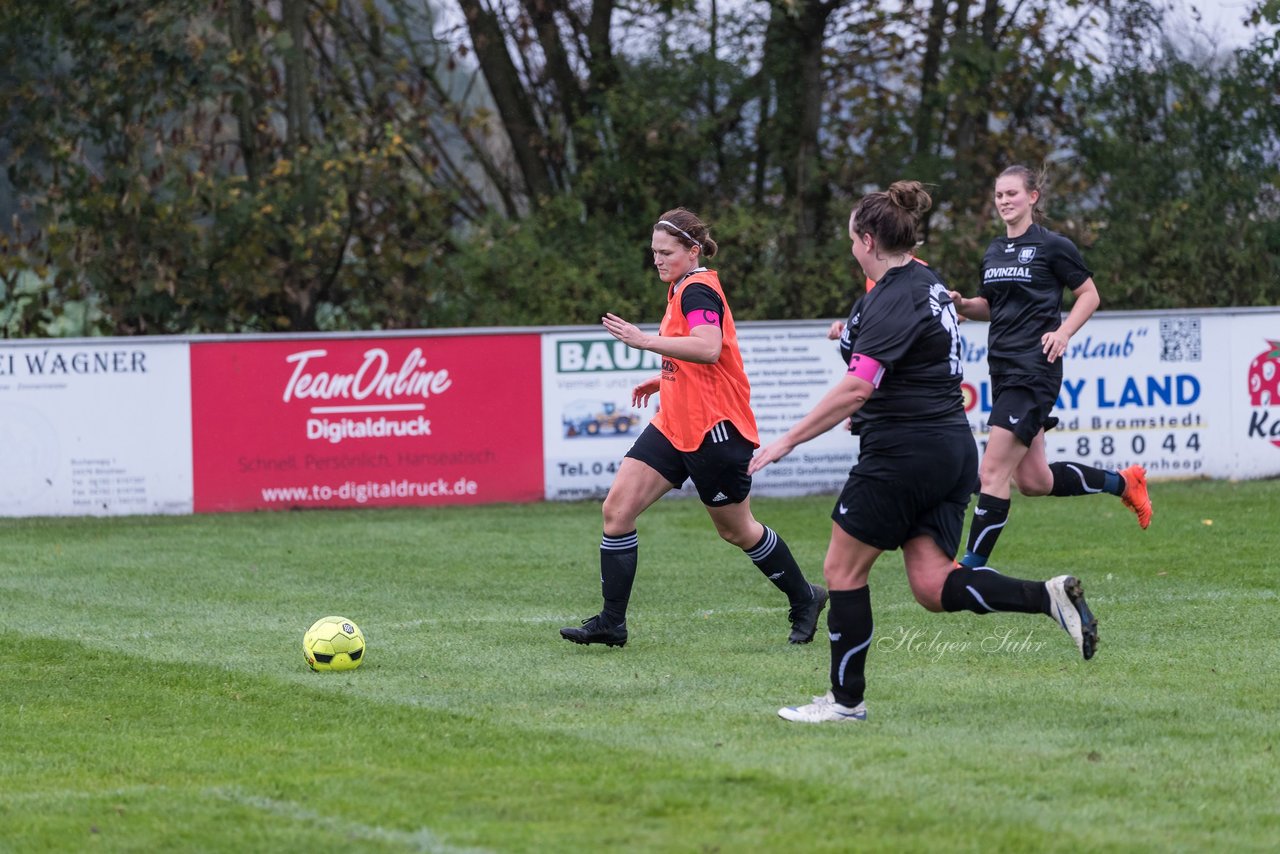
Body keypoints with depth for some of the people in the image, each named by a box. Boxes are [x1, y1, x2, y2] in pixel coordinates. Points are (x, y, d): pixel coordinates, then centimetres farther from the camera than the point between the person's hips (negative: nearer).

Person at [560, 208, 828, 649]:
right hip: (675, 426, 10)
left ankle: (804, 600, 26)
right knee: (617, 508, -4)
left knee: (736, 529, 5)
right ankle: (611, 622, -2)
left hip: (713, 430, -10)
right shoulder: (684, 289, 14)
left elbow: (708, 348, -34)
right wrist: (664, 379, 22)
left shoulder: (697, 290, -16)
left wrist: (646, 341, -34)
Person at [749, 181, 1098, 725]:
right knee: (933, 587, 4)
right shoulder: (928, 284, 14)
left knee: (843, 572, 3)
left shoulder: (893, 300, -15)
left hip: (902, 452, -9)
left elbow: (856, 389, -24)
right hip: (953, 450, 9)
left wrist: (787, 441, -22)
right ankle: (1050, 598, -11)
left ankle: (846, 700, 9)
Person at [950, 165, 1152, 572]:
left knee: (992, 472, -14)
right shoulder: (993, 252, 15)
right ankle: (1123, 482, 30)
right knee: (1033, 481, 10)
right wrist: (962, 305, 4)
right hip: (1003, 370, 8)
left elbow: (1089, 294, 1)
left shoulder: (1052, 246, -5)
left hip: (1035, 368, -8)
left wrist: (1063, 332, -13)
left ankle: (972, 566, -12)